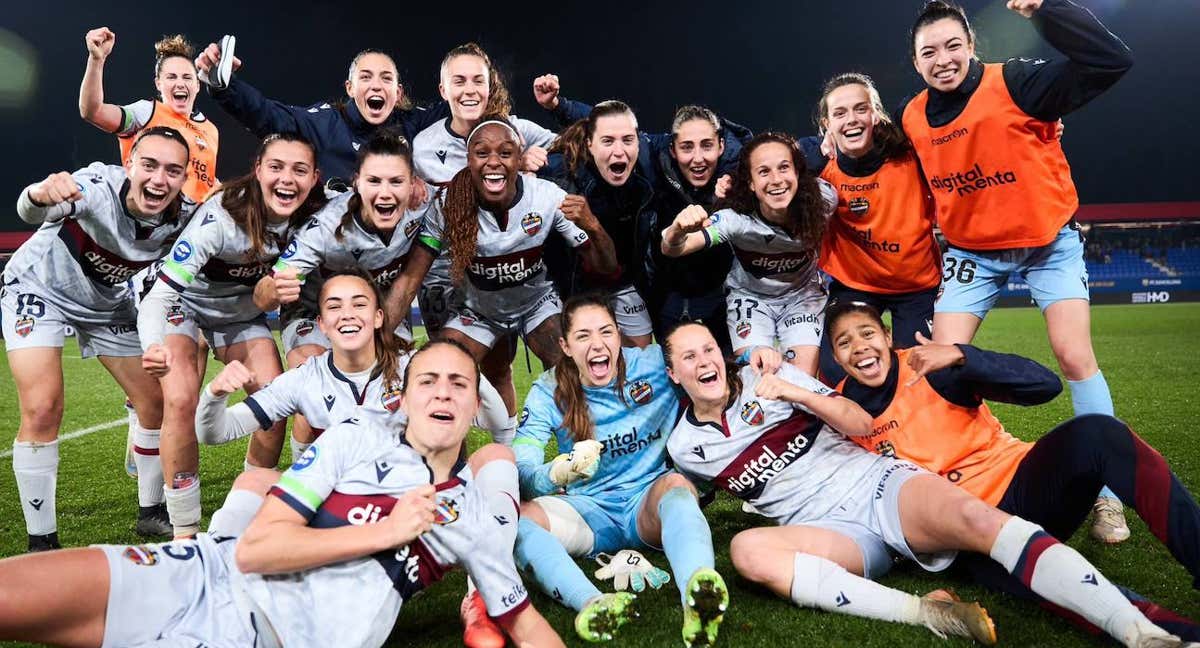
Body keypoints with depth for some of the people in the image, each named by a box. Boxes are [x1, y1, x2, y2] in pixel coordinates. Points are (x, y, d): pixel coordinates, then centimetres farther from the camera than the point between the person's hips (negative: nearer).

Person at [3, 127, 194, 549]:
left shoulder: (184, 218, -22)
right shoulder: (97, 186, -34)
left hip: (110, 303, 4)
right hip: (39, 287, -4)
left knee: (157, 402, 0)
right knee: (42, 411, -18)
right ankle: (41, 544, -2)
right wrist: (41, 194, -75)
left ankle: (151, 512, 21)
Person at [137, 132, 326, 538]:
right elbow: (162, 293, -39)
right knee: (181, 401, -24)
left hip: (241, 310, 4)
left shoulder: (313, 215, -20)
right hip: (184, 302, -4)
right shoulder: (221, 217, -34)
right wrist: (153, 347, -56)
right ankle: (185, 532, -7)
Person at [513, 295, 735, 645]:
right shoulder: (549, 393, -6)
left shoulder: (656, 363, -6)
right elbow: (521, 473, -15)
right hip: (590, 511, 1)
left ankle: (698, 596, -62)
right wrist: (557, 473, -38)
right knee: (516, 516, -28)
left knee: (675, 484, -36)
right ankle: (592, 603, -52)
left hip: (651, 502, -1)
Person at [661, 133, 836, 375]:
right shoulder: (736, 219, -33)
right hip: (750, 296, -1)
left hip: (802, 294, 1)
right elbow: (672, 250, -40)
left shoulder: (821, 200, -27)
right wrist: (678, 231, -64)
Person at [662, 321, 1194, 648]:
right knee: (747, 551, -33)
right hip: (829, 528, 0)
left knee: (972, 518, -31)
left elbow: (861, 423, 4)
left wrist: (798, 393, -9)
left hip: (878, 484, 0)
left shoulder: (764, 378, 8)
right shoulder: (684, 447, 10)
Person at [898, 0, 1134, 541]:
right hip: (971, 250, 3)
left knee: (1075, 357, -10)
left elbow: (1112, 61, -30)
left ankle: (1107, 493, 7)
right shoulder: (910, 118, -7)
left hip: (1048, 240, -3)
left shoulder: (1017, 83, -20)